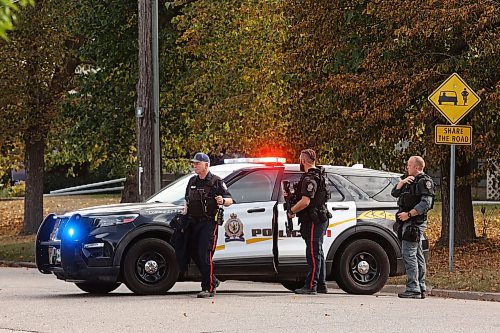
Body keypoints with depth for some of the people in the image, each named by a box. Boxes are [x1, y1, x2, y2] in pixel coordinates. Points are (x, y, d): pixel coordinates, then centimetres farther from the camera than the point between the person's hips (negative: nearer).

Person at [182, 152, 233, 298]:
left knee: (205, 254, -15)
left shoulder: (216, 182, -2)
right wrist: (185, 211, 10)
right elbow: (187, 199, 29)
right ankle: (212, 281, 24)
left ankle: (208, 288, -14)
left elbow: (230, 200, 0)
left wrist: (223, 201, -22)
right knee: (194, 253, 7)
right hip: (193, 222, 7)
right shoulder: (192, 181, 16)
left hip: (209, 222, -7)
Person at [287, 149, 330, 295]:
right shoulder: (318, 176, 16)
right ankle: (321, 285, 20)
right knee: (317, 253, 15)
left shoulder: (310, 178, -17)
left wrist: (292, 211, -11)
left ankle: (311, 286, -8)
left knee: (313, 253, -9)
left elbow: (305, 201, -26)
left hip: (313, 221, -10)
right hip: (320, 219, 10)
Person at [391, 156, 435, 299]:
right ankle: (421, 289, 14)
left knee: (409, 255, -14)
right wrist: (402, 182, 1)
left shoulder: (425, 182, -9)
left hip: (415, 222, -10)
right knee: (417, 255, 11)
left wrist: (408, 214, -21)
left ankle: (413, 289, -16)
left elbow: (426, 203, -20)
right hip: (408, 223, 10)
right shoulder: (410, 181, 22)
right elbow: (394, 193, 18)